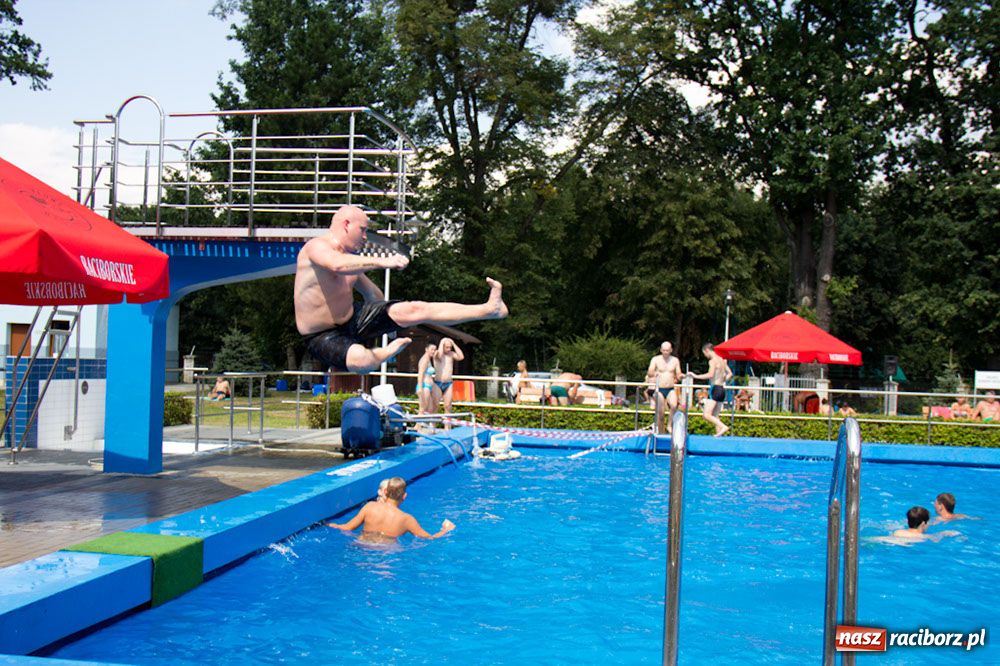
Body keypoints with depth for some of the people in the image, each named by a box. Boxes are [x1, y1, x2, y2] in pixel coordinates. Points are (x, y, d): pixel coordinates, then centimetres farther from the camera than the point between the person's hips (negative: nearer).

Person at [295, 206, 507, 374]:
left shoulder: (349, 257, 11)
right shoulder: (316, 247, -18)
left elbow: (374, 295, 26)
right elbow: (338, 265, -43)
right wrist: (383, 262, -46)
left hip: (352, 319, 8)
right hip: (322, 338, -8)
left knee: (413, 310, -10)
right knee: (362, 361, -41)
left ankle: (490, 309, -14)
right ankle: (387, 352, -5)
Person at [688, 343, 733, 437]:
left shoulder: (712, 361, -10)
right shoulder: (722, 360, 16)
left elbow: (710, 374, -23)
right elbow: (730, 373, 21)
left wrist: (696, 376, -17)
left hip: (715, 388, -9)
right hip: (722, 389, 9)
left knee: (706, 415, -13)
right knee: (715, 416, 12)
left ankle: (723, 426, -23)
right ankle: (719, 433, 6)